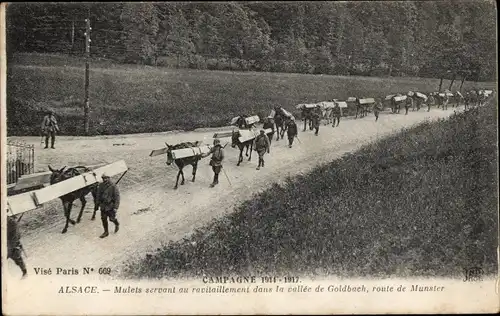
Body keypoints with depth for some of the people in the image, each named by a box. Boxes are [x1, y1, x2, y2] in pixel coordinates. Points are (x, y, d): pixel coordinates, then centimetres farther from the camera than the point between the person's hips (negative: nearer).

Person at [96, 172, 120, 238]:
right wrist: (98, 203, 14)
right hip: (103, 206, 5)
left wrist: (116, 207, -20)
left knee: (112, 218, 8)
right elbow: (98, 195, 9)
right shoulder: (101, 186, -6)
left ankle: (117, 224, 41)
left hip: (110, 206, -5)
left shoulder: (113, 187, -21)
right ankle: (106, 232, 24)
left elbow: (117, 197, -18)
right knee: (103, 219, 10)